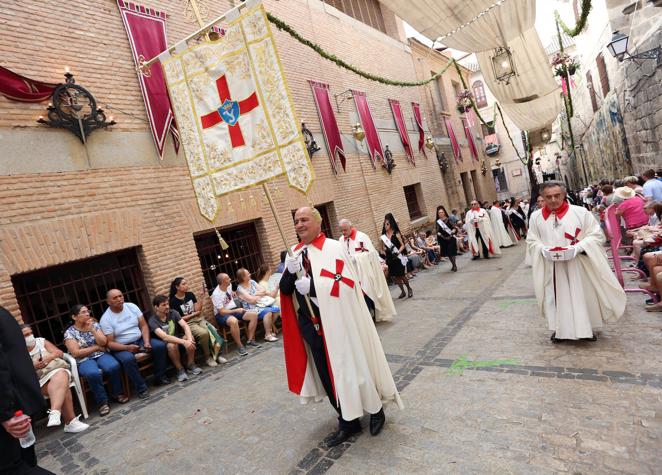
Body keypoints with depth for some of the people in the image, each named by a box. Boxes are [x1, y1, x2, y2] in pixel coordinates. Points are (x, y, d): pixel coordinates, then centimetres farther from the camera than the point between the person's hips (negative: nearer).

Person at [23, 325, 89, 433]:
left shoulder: (42, 341, 16)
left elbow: (59, 353, 13)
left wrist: (49, 357, -6)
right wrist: (32, 366, -13)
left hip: (58, 369, 2)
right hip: (40, 379, -2)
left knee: (60, 376, -37)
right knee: (63, 389, -32)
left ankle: (54, 413, -53)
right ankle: (70, 421, -35)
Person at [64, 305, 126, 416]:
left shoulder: (94, 324, 8)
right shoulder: (69, 332, -2)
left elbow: (103, 343, -2)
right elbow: (76, 353, -9)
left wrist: (92, 329, -11)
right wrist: (96, 347, -6)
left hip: (101, 355, 3)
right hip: (84, 360, -3)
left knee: (114, 366, -30)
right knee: (93, 373, -37)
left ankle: (117, 393, -6)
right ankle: (102, 402, -18)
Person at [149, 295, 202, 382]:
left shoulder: (172, 313, -6)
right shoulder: (153, 320, -19)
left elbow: (185, 326, -16)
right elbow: (164, 337, -32)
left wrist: (189, 339, -37)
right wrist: (183, 342, -43)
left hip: (177, 338, 4)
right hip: (165, 344, -4)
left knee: (190, 338, -26)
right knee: (172, 345, -37)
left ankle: (191, 365, -9)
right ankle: (180, 369, -16)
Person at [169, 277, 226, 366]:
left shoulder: (190, 295, 7)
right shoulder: (173, 301, -6)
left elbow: (198, 310, 1)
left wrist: (202, 298, -9)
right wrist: (193, 314, -5)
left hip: (199, 319, 5)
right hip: (187, 323, -5)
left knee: (212, 330, -25)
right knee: (204, 332, -32)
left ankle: (216, 354, -10)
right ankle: (207, 357, -13)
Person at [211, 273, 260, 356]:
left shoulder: (229, 285, 1)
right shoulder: (216, 294, -21)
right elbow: (222, 312, -23)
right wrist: (236, 311, -26)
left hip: (234, 309, 8)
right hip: (222, 314, -7)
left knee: (254, 315, -11)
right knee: (233, 321, -41)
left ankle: (250, 340, -2)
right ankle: (240, 346, -24)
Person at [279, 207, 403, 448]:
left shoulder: (334, 248, -11)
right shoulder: (294, 254, 7)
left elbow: (346, 283, -18)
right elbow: (284, 290, 4)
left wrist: (311, 285, -21)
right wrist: (290, 272, -16)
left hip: (337, 322, -5)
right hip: (310, 325, 5)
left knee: (352, 368, 9)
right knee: (327, 374, 13)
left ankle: (375, 410, 35)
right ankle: (347, 421, 30)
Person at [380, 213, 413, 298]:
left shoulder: (396, 233, -6)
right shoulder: (383, 236, 3)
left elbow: (402, 245, -7)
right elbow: (383, 248, 9)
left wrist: (398, 252, -22)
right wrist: (384, 250, -14)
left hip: (398, 257, -4)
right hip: (390, 259, 4)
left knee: (402, 275, -2)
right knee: (394, 277, 5)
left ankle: (409, 289, 24)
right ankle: (402, 291, 25)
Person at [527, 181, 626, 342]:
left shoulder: (581, 212, -5)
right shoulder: (536, 217, 1)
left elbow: (597, 235, -5)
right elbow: (532, 242, 6)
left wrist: (576, 248, -20)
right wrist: (545, 250, -14)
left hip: (578, 265, -1)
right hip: (551, 268, 1)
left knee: (583, 296, 9)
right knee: (556, 297, 8)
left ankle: (587, 328, 27)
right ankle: (560, 329, 23)